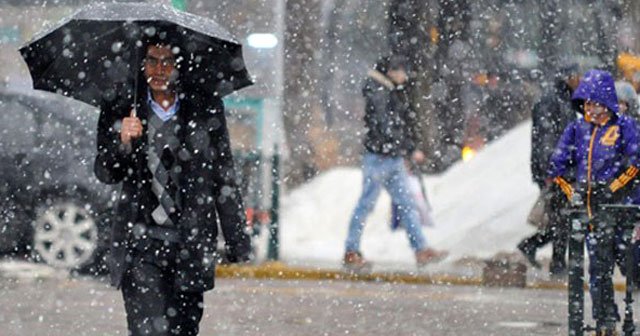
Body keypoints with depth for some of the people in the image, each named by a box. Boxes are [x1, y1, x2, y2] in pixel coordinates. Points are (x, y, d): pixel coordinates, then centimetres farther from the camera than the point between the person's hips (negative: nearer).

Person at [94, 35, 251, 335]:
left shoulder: (206, 110, 6)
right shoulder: (120, 111, 5)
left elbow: (224, 179, 9)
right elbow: (105, 174, 1)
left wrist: (237, 243, 7)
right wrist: (123, 143, -20)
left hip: (191, 244, 1)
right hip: (140, 242, -1)